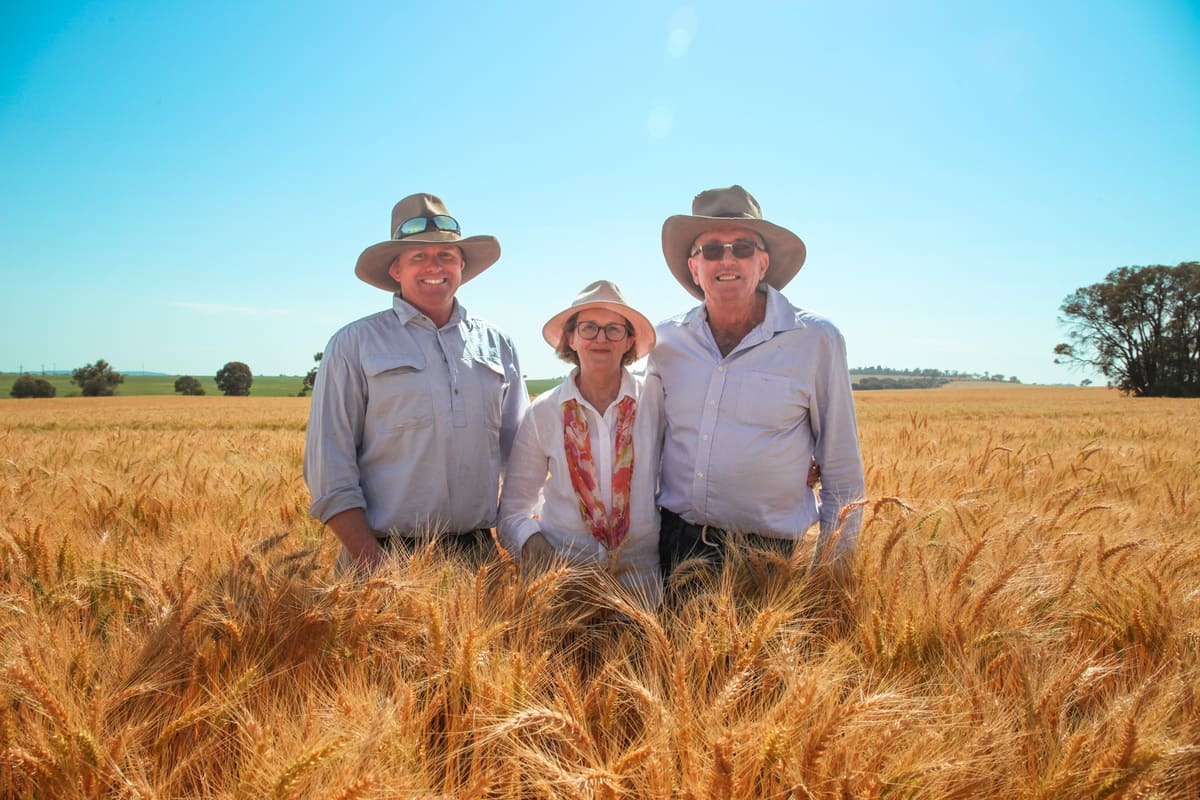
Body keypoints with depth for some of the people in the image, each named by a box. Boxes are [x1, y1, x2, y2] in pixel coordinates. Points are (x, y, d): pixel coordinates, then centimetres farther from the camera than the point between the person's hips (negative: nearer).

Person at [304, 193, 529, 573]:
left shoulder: (497, 344, 10)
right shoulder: (354, 345, 0)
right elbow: (328, 468, -5)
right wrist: (373, 564, -13)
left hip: (477, 555, 3)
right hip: (383, 558, -3)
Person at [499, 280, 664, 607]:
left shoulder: (656, 398, -3)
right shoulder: (544, 412, -1)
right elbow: (514, 507, 4)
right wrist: (533, 543, -14)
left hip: (641, 572, 0)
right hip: (562, 566, 0)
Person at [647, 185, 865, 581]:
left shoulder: (816, 340, -8)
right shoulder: (667, 340, 1)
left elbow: (842, 472, -1)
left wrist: (833, 565, 0)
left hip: (765, 553, -2)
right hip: (673, 545, 3)